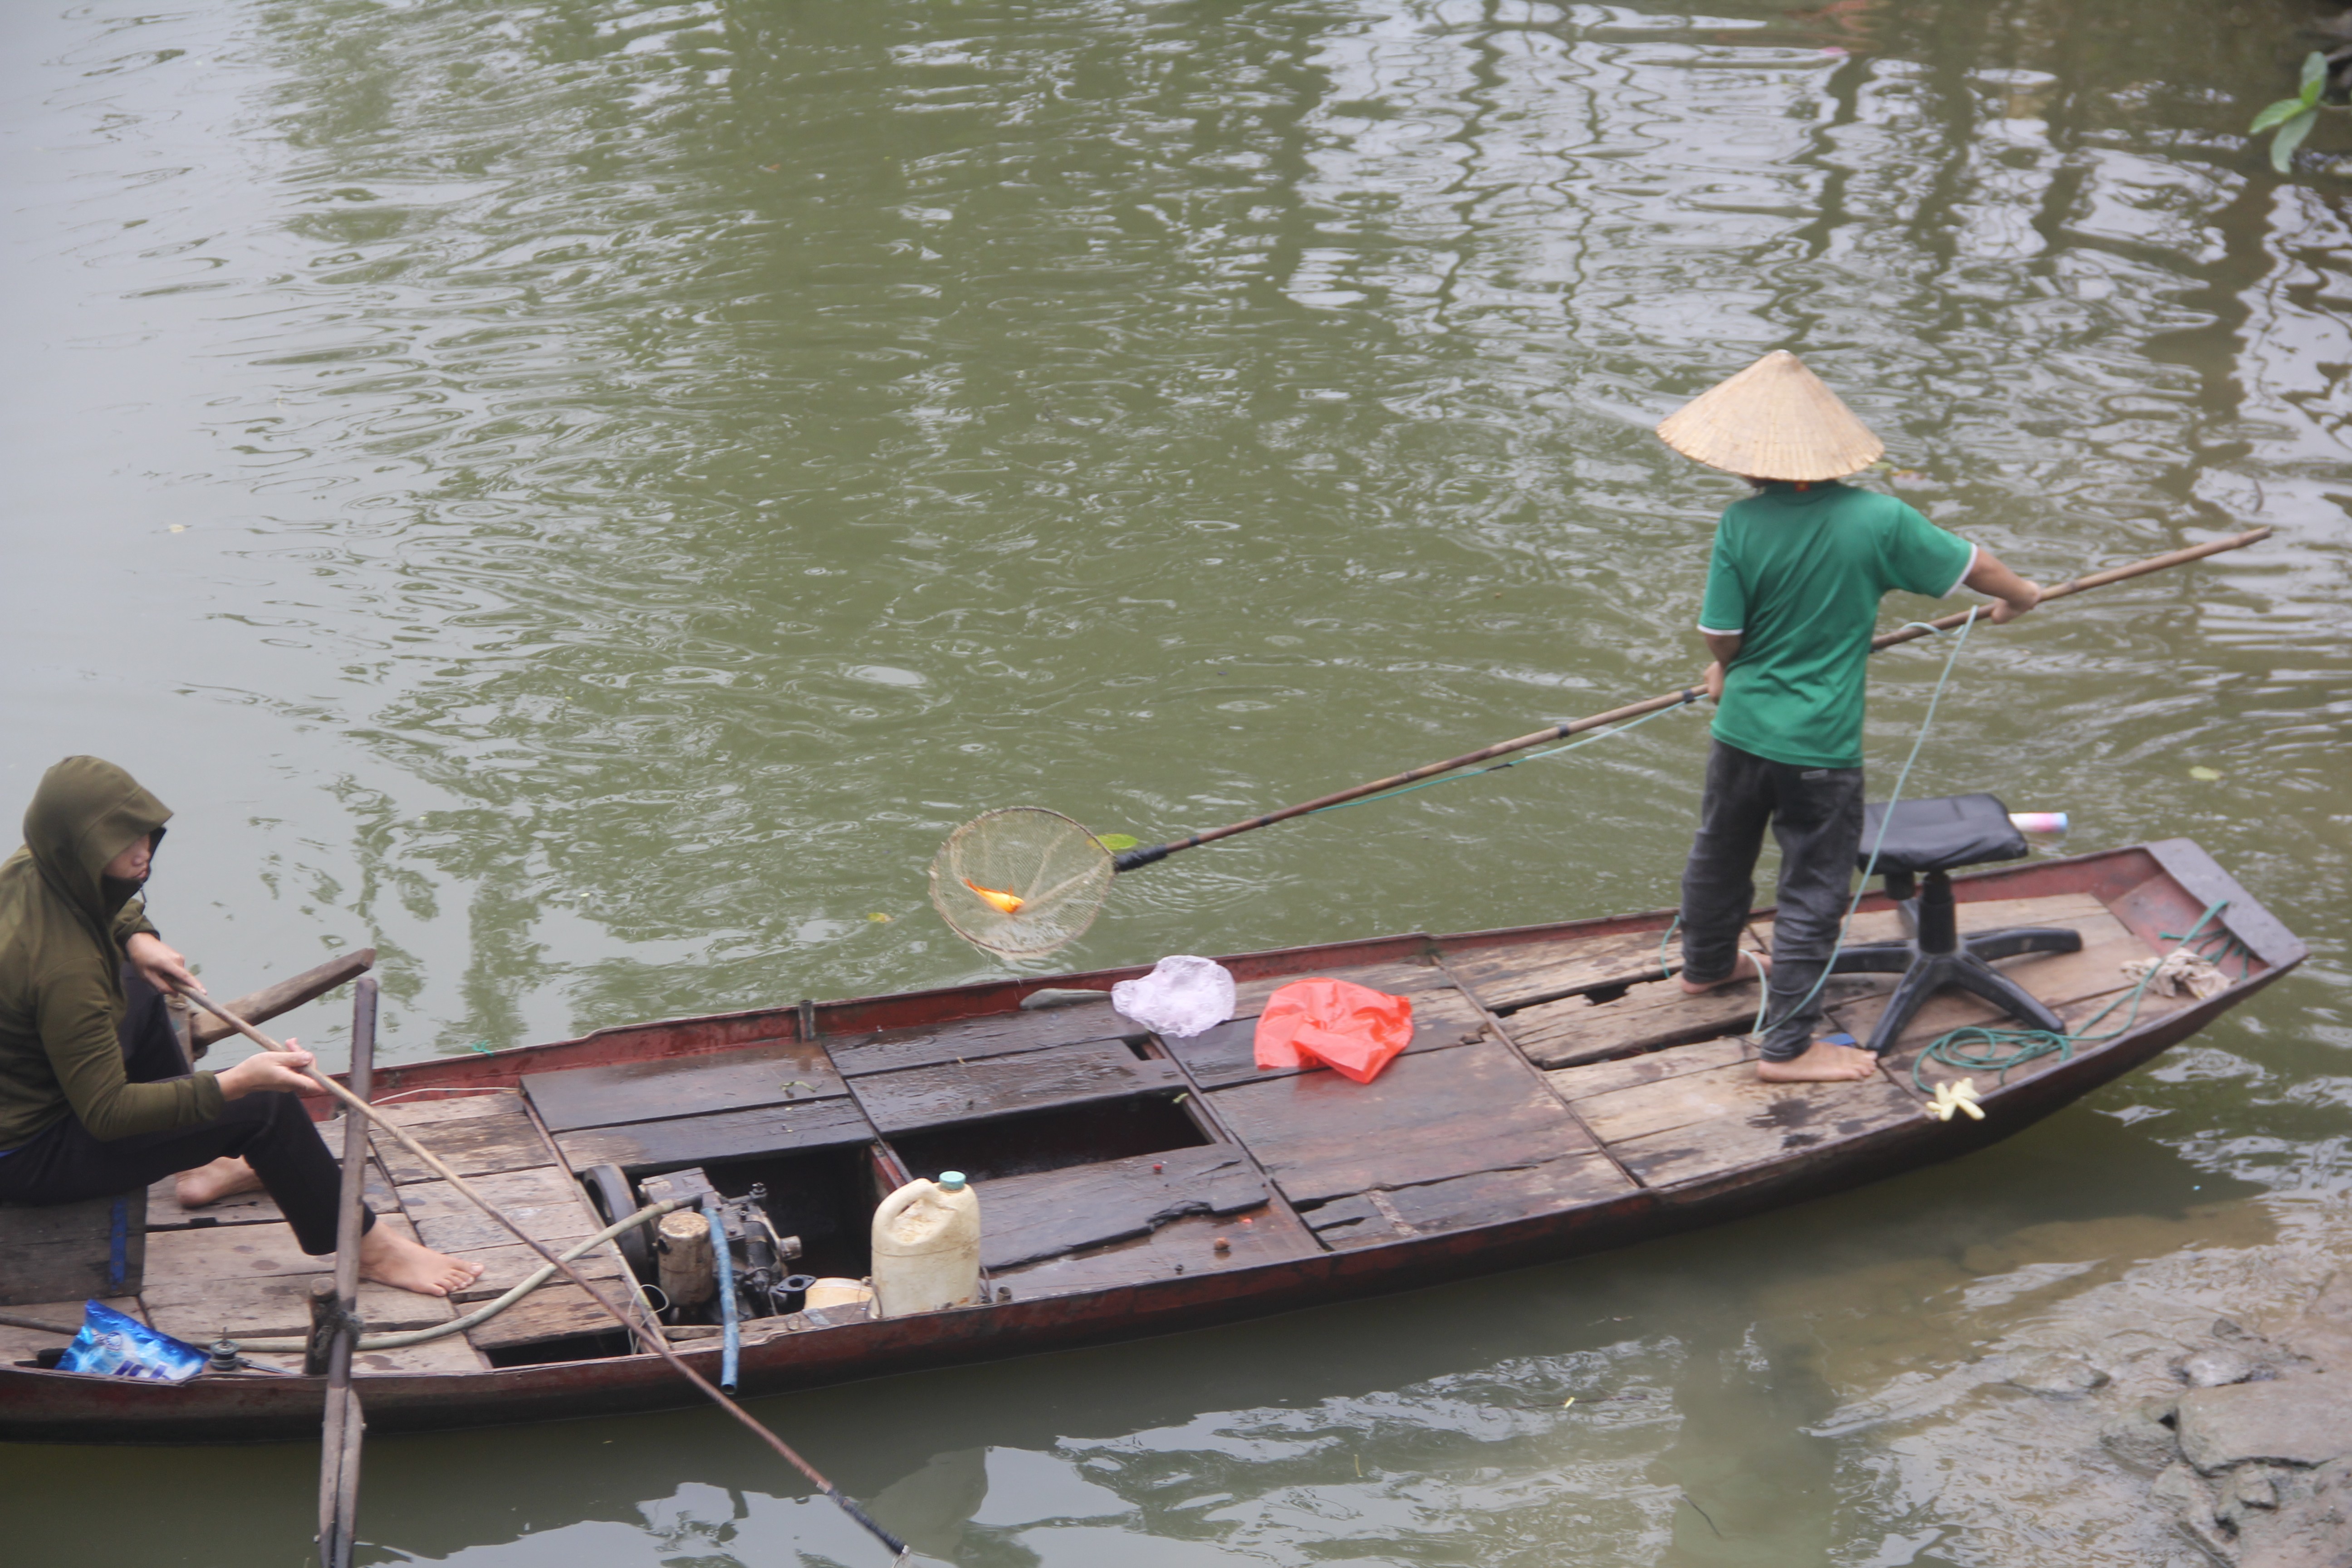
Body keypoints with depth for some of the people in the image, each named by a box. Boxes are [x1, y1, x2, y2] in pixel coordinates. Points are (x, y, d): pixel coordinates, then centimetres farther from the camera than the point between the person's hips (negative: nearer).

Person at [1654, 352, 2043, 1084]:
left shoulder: (1741, 524, -14)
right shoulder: (1879, 520, -14)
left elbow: (1720, 639, -9)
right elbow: (1974, 566, -1)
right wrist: (2022, 595, 21)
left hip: (1741, 729, 3)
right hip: (1820, 747, -3)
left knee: (1721, 851, 25)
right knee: (1813, 891, 7)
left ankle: (1706, 963, 50)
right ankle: (1788, 1045, 11)